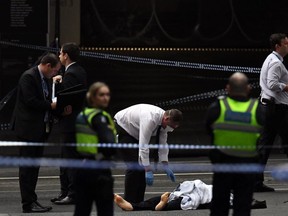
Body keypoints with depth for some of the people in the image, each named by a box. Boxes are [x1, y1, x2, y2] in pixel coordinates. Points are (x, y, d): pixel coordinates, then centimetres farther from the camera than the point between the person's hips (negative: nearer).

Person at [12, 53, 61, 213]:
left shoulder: (45, 79, 14)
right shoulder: (29, 77, -15)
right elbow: (31, 101, -22)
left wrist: (56, 105, -2)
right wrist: (51, 106, -15)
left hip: (40, 129, 10)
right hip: (29, 129, -10)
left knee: (34, 166, 13)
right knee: (27, 167, -5)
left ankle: (31, 200, 20)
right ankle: (28, 203, -4)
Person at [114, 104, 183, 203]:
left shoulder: (163, 121, -10)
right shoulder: (150, 119, -37)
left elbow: (163, 143, -1)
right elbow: (143, 146, -37)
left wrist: (165, 166, -7)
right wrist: (148, 170, -37)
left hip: (134, 133, 9)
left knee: (142, 164, 2)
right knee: (134, 165, -16)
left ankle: (138, 201, 4)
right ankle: (129, 202, -13)